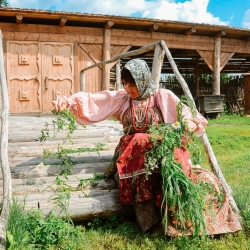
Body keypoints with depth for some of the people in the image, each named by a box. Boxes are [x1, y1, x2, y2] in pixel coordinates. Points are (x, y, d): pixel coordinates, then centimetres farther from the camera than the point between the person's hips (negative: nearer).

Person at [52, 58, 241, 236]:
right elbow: (92, 101, -2)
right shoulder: (121, 99, 7)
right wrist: (70, 101, -19)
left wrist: (192, 124, -24)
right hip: (133, 153, 1)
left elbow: (189, 117, 0)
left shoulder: (163, 97, 2)